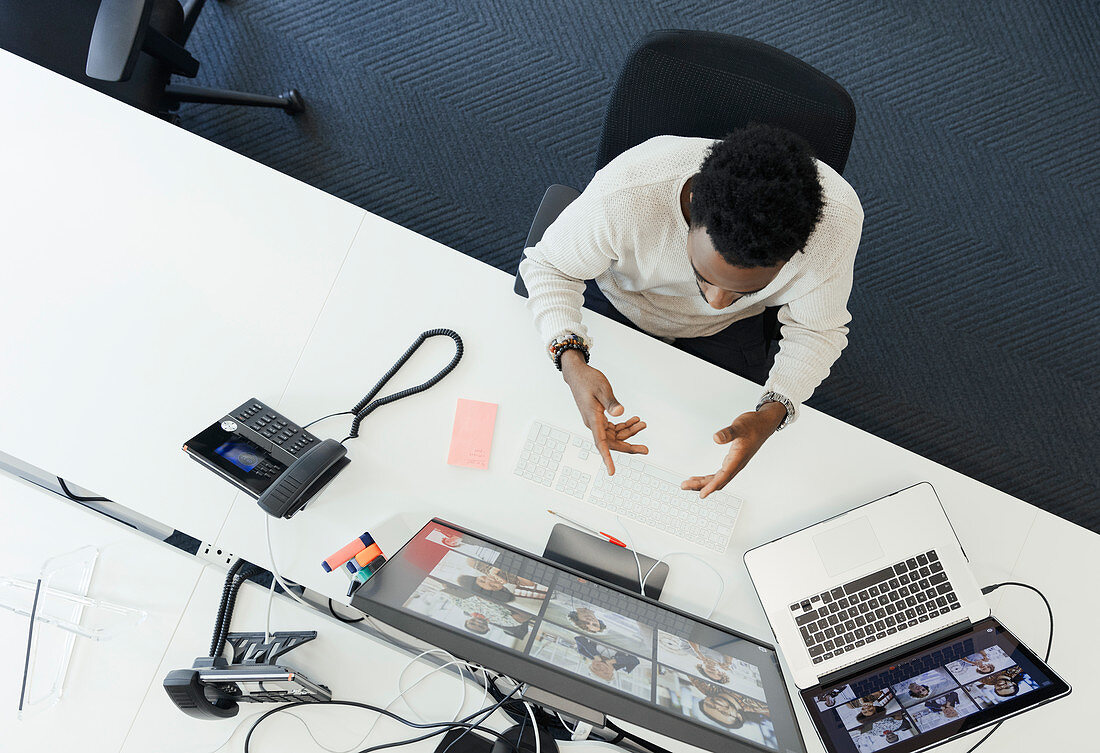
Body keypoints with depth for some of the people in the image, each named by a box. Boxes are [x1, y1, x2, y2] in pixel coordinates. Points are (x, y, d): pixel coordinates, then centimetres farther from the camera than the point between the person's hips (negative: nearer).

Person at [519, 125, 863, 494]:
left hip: (728, 330, 1)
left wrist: (771, 414, -38)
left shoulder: (837, 218, -37)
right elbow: (549, 265, -22)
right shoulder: (620, 198, -42)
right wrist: (572, 362, -40)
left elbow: (817, 330, -19)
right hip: (617, 300, 0)